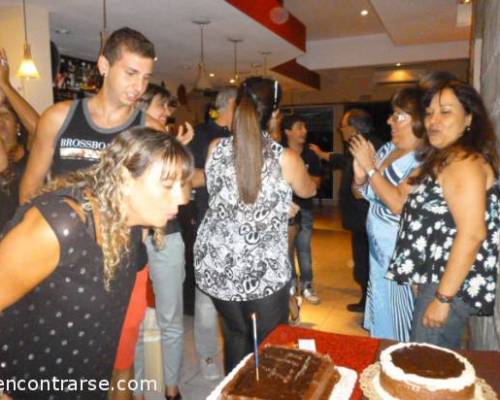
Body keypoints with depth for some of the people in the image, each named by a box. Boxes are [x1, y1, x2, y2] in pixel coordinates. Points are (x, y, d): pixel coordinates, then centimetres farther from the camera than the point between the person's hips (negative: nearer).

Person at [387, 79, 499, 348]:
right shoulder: (443, 161, 15)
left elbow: (472, 234, -25)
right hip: (436, 279, 10)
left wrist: (443, 297, -23)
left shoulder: (464, 162, -17)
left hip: (451, 285, -10)